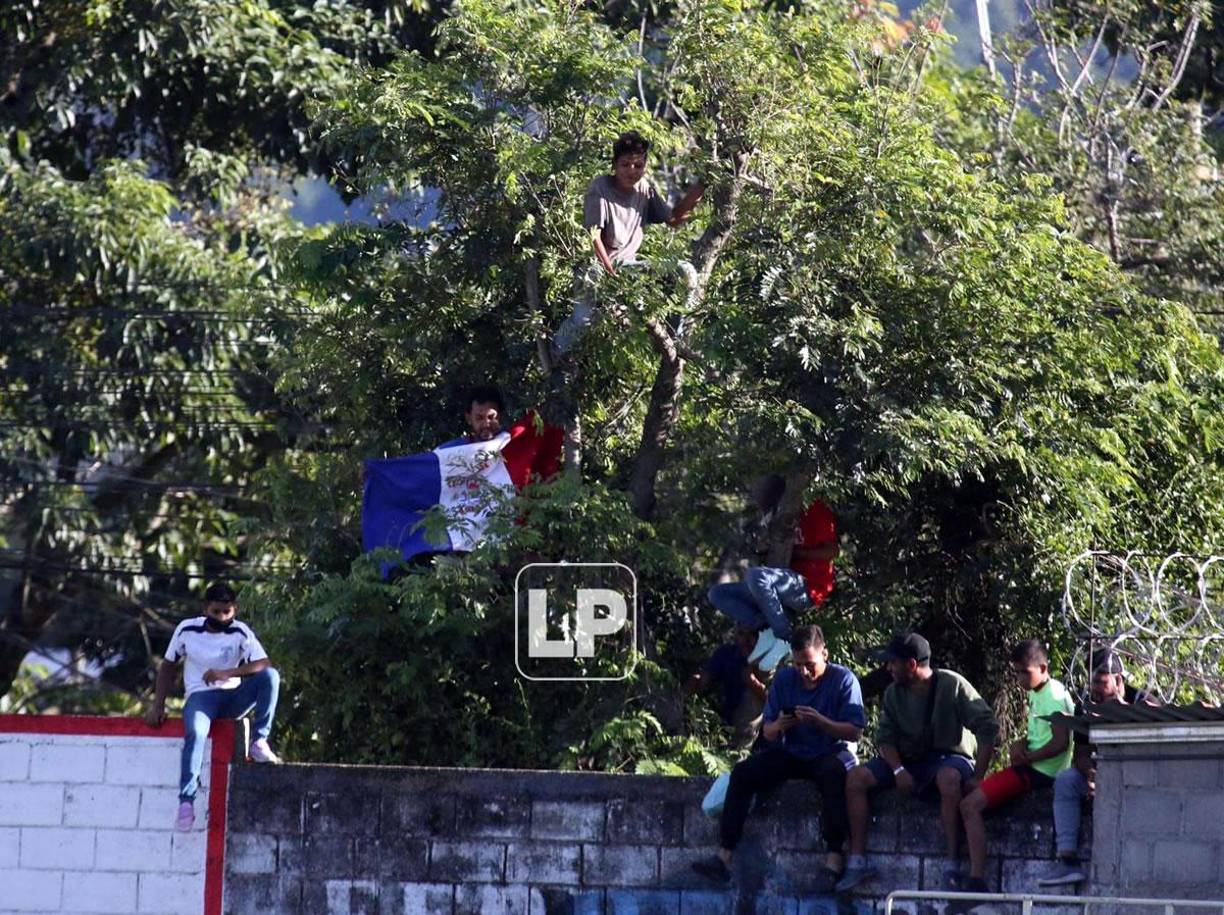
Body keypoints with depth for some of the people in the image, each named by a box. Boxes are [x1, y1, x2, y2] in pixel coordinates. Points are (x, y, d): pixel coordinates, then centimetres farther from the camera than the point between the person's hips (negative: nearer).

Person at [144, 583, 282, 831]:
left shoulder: (241, 632, -5)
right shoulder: (187, 629, -1)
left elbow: (264, 664, -18)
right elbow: (168, 666, 12)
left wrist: (226, 673, -29)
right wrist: (157, 706, 5)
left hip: (233, 698, 1)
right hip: (200, 696, -1)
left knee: (270, 676, -26)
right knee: (195, 733, -36)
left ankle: (260, 743, -21)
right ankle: (186, 800, -40)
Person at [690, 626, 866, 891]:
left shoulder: (843, 679, -8)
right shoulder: (784, 679, 3)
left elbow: (854, 732, -13)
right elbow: (768, 732, 4)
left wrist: (820, 721, -29)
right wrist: (777, 727, -21)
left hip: (831, 752, -4)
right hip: (790, 754, 4)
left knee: (834, 773, -40)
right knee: (742, 772, -19)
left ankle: (834, 859, -42)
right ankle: (723, 857, -25)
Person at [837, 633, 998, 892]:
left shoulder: (952, 685, -13)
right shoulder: (894, 693, 3)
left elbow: (987, 728, -15)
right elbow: (885, 738, 3)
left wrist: (978, 776, -22)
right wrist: (898, 770, -18)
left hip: (949, 756, -5)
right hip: (908, 760, 5)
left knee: (949, 778, -42)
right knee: (856, 778, -16)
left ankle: (953, 865, -40)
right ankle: (857, 863, -15)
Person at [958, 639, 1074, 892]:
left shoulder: (1054, 696, -14)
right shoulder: (1036, 693, 16)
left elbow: (1060, 742, -21)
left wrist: (1027, 757, -14)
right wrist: (1021, 744, 5)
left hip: (1040, 771, -11)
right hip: (1031, 766, 11)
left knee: (970, 804, -19)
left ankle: (976, 879, -22)